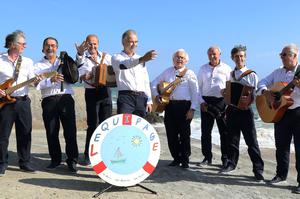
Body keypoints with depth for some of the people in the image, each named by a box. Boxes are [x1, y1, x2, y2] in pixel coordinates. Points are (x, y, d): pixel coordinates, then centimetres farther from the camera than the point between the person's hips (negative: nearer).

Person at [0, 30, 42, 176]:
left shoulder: (27, 61, 9)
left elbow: (32, 80, 1)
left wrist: (36, 81, -20)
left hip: (23, 101, 3)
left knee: (25, 133, 6)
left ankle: (24, 162, 18)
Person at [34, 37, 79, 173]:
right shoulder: (38, 66, 13)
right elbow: (37, 84, -2)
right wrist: (51, 80, -18)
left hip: (66, 98, 0)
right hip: (48, 100, 0)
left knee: (70, 131, -5)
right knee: (51, 132, 4)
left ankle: (72, 160, 2)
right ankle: (55, 160, 18)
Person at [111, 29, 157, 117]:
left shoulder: (140, 59, 19)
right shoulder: (116, 57, 4)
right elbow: (122, 65, -22)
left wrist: (149, 101, 11)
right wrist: (142, 59, -38)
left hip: (141, 98, 5)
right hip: (125, 97, -4)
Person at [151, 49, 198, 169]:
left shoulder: (189, 73, 1)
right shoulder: (168, 71, 14)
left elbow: (195, 93, -4)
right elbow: (154, 83, 20)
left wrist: (192, 109, -13)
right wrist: (156, 95, 4)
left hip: (184, 106, -4)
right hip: (169, 105, 4)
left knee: (184, 134, 0)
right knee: (171, 134, 6)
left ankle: (185, 160, 12)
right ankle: (176, 158, 19)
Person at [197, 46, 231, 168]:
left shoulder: (226, 69, 5)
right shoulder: (203, 69, 12)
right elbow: (199, 86, 10)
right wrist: (201, 101, -1)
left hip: (221, 102, -2)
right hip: (206, 102, 2)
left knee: (225, 131, 1)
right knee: (205, 131, 4)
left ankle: (225, 158, 11)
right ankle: (207, 157, 15)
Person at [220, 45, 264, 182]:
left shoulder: (251, 74, -2)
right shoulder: (230, 74, 13)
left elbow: (255, 93, -6)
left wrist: (250, 99, -25)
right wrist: (225, 93, 1)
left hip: (245, 110, -5)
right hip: (231, 109, 5)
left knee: (251, 141, -4)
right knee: (232, 139, 12)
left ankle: (258, 169, 2)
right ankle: (231, 164, 25)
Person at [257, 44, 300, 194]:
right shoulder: (277, 72, 11)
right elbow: (262, 82, 10)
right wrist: (266, 93, -9)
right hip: (280, 112, 5)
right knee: (281, 146, 13)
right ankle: (281, 175, 27)